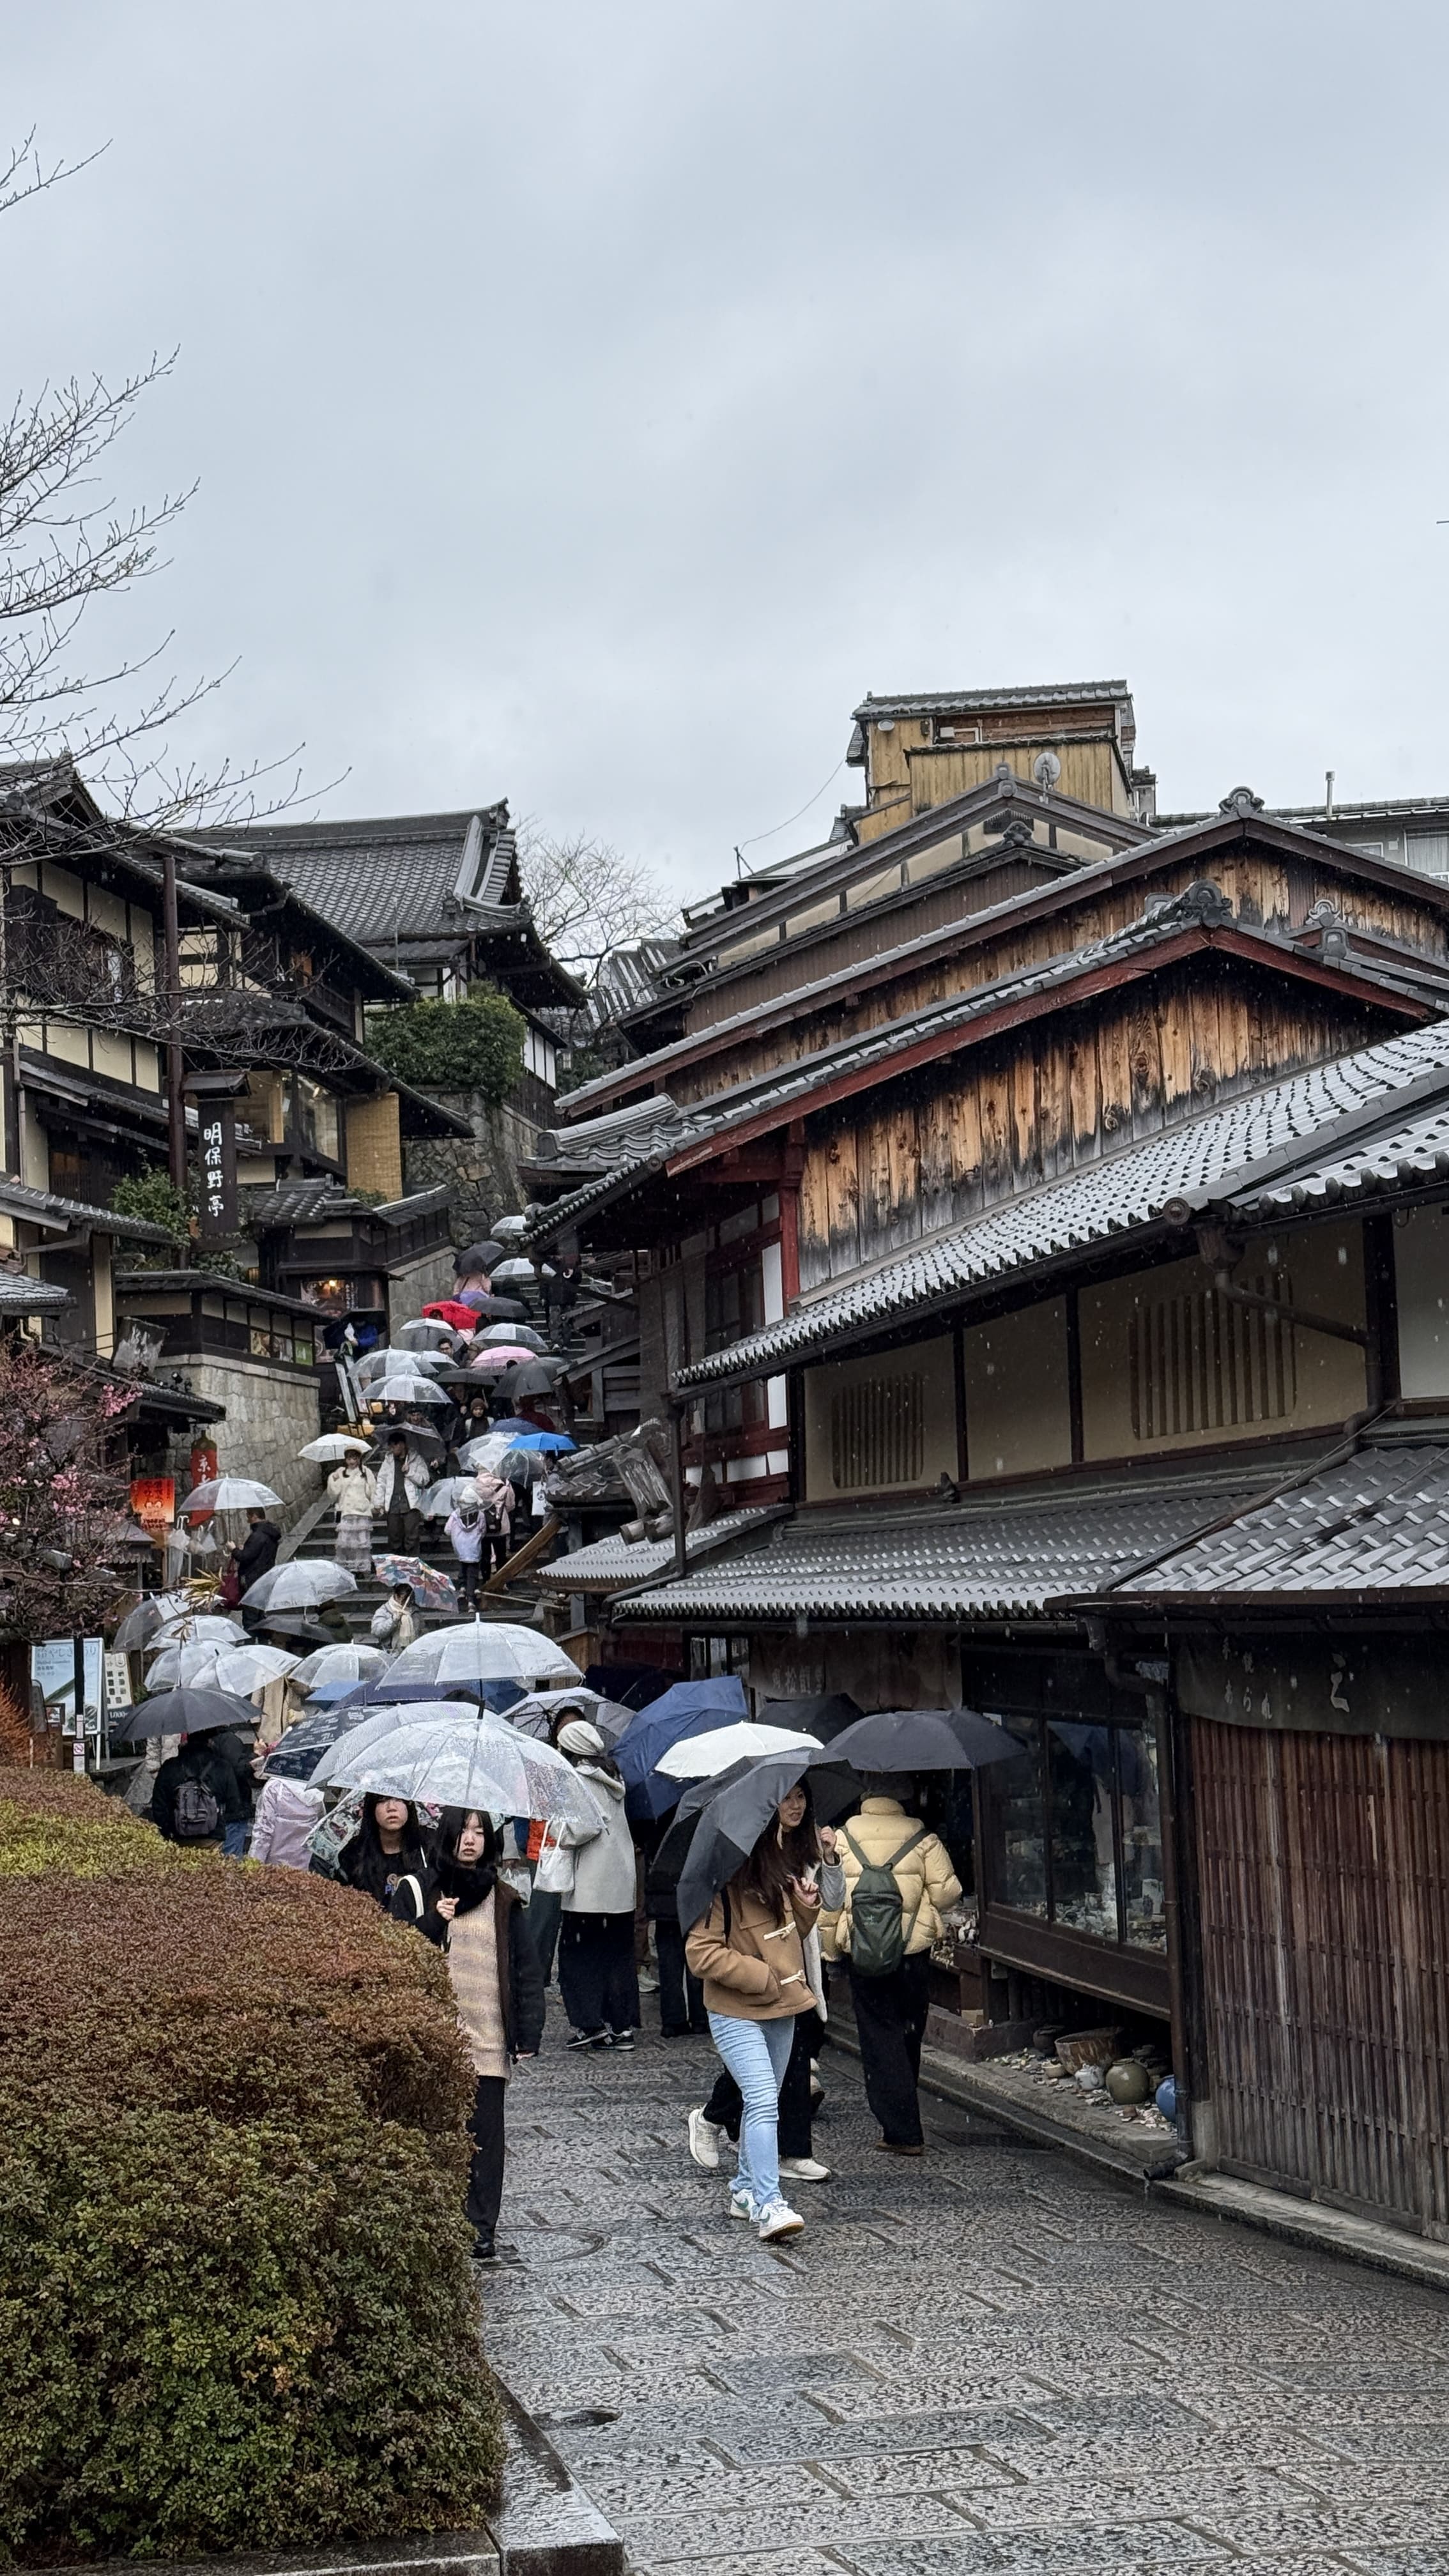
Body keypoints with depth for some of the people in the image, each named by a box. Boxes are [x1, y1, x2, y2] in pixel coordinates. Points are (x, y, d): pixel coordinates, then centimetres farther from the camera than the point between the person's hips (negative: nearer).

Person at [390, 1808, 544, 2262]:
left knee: (484, 2135, -2)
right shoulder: (415, 1892, 7)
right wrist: (433, 1922, -13)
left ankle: (481, 2232, 5)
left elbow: (526, 1969, 10)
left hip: (488, 2039, 1)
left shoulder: (503, 1900, 10)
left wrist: (528, 2035, 3)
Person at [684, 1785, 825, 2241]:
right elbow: (702, 1952, -20)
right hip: (736, 2012, -8)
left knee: (764, 2101, 16)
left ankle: (746, 2189, 30)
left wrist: (807, 1905, -1)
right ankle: (768, 2206, -17)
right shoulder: (728, 1873, -19)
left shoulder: (787, 1859, 7)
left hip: (782, 2007, 8)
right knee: (763, 2101, -17)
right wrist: (765, 1977, -18)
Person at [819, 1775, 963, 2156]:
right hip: (913, 1953, 1)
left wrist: (830, 1949, 8)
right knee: (908, 2036, 17)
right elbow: (947, 1892, -4)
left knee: (879, 2039, 4)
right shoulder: (922, 1838, -4)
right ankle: (902, 2123, 27)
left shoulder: (842, 1839, -3)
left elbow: (829, 1899, -2)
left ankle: (903, 2132, 0)